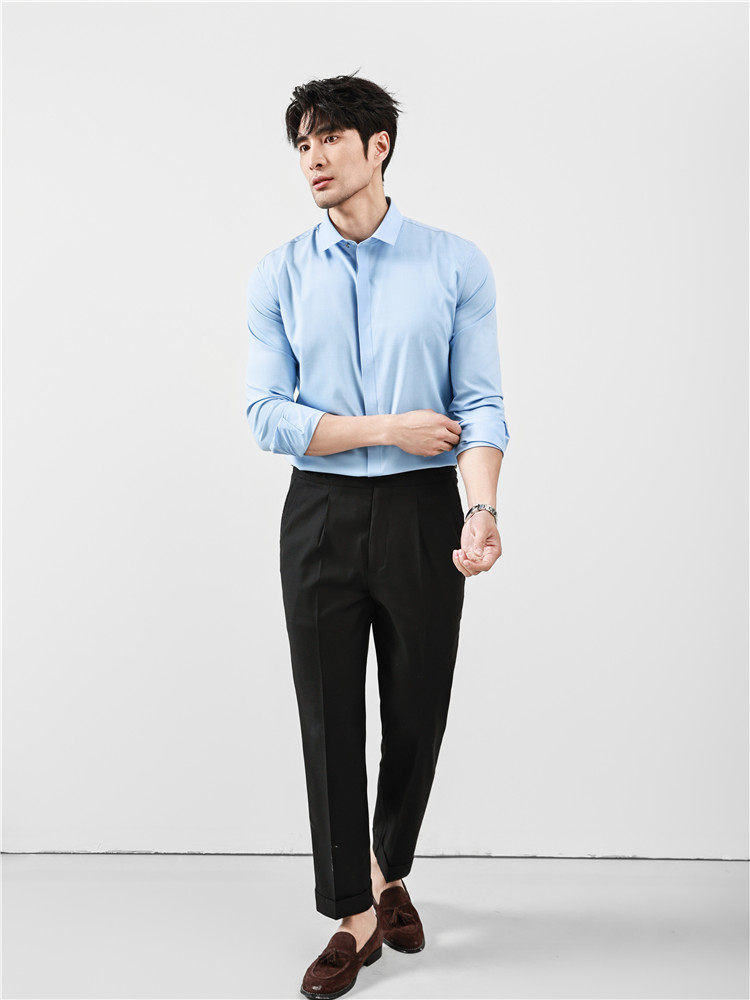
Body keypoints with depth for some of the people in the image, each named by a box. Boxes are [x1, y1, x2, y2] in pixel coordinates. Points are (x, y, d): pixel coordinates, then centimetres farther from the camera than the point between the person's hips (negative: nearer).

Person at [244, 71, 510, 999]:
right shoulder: (278, 276, 3)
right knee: (330, 715, 4)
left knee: (417, 712, 10)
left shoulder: (457, 265, 0)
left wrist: (483, 508, -23)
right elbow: (267, 414, -3)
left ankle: (391, 875, 35)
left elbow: (480, 404, -6)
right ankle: (355, 914, 19)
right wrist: (390, 429, -12)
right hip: (320, 514, 1)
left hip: (422, 511, 0)